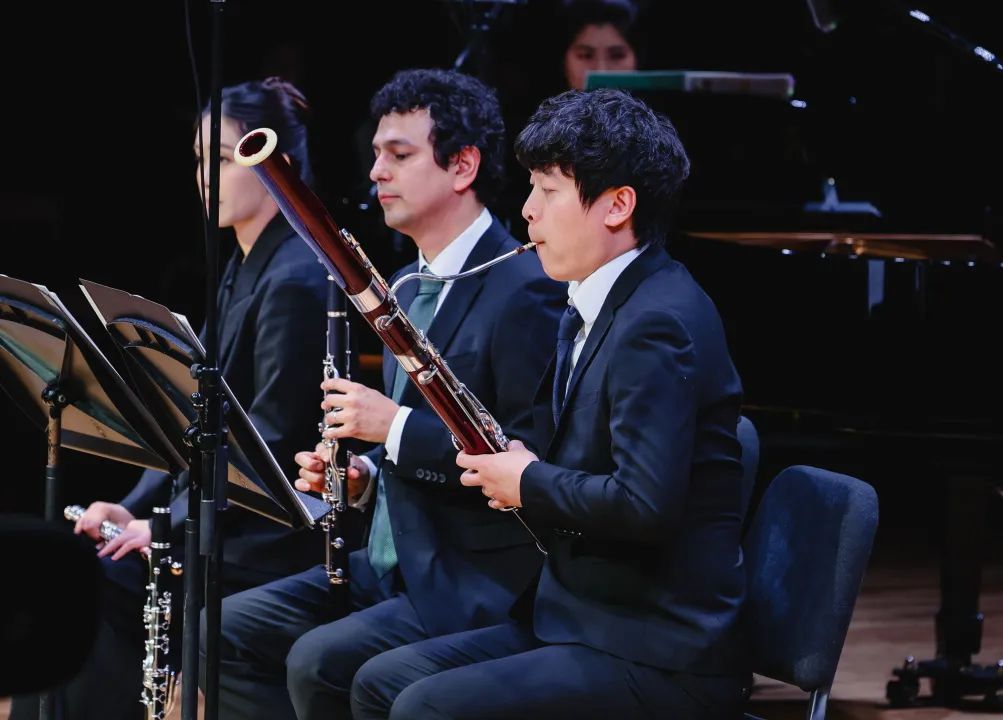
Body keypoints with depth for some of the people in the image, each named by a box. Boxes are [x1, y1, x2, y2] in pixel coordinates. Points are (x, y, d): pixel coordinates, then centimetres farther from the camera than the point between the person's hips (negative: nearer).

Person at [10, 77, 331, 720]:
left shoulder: (296, 280, -15)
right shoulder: (244, 270, 15)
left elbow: (273, 443, -19)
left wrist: (169, 525, -19)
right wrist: (135, 508, 4)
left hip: (267, 541, -9)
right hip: (209, 511, 9)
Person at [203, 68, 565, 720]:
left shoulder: (525, 290, -14)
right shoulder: (408, 288, 16)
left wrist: (398, 428, -22)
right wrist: (360, 475, 3)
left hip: (479, 587, -9)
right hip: (393, 564, 10)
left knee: (319, 662, -27)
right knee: (226, 630, -1)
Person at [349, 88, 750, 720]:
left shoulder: (659, 323, -18)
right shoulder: (596, 310, 14)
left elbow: (646, 504, -28)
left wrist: (528, 483, -12)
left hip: (662, 660, -10)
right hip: (589, 621, 10)